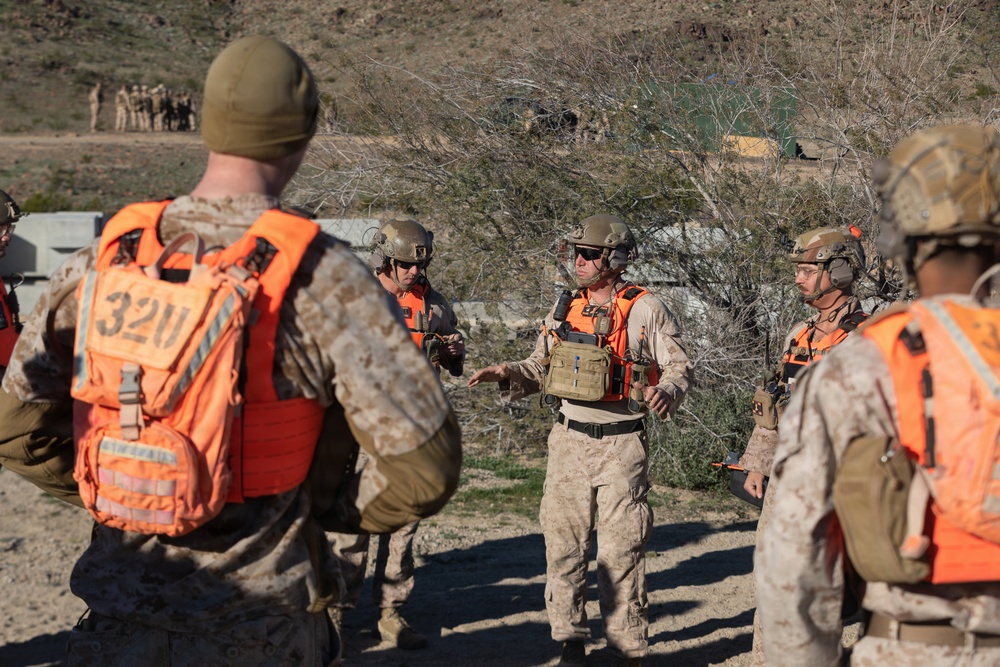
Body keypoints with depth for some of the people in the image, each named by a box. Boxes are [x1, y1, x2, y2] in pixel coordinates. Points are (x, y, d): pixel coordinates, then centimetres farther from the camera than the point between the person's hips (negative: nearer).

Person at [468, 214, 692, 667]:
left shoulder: (646, 311, -4)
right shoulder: (565, 309, 10)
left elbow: (679, 366, -3)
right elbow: (541, 368, 17)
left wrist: (667, 391, -23)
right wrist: (508, 376, -2)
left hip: (621, 447, -5)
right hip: (569, 442, 5)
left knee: (620, 553, -3)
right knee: (563, 545, 7)